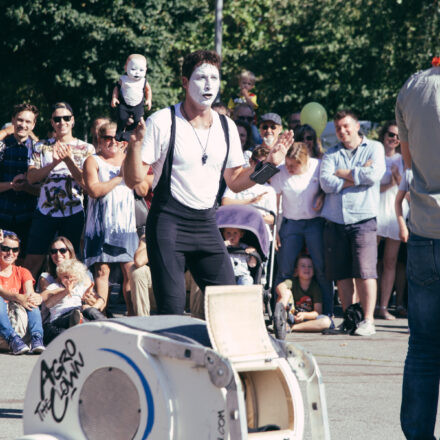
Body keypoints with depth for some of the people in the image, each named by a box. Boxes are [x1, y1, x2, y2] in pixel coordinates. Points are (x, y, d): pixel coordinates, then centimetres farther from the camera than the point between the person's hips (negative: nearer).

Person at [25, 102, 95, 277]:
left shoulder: (86, 149, 5)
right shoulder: (41, 147, 10)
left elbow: (85, 182, -5)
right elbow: (31, 177, -2)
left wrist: (69, 160, -18)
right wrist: (54, 163, -16)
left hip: (74, 213, -1)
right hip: (45, 210, 1)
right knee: (32, 259, -4)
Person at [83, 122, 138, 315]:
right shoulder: (93, 161, 4)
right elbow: (94, 190, -11)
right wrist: (119, 177, -10)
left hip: (126, 223, 3)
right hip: (102, 224, -3)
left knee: (130, 270, -4)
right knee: (102, 270, -6)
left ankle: (132, 314, 0)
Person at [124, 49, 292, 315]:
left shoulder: (227, 127, 10)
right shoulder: (162, 123, -7)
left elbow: (235, 181, 19)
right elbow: (134, 179, -8)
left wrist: (269, 164, 7)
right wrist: (135, 143, -24)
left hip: (207, 224, 5)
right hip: (169, 222, -5)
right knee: (171, 309, -10)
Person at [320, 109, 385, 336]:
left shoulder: (374, 148, 10)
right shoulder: (331, 154, 17)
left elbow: (373, 175, -8)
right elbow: (325, 182, 0)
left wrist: (343, 173, 1)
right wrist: (357, 176, -5)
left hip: (363, 218, -3)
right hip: (334, 221, 3)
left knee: (364, 271, -11)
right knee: (341, 273, 2)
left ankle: (368, 320, -9)